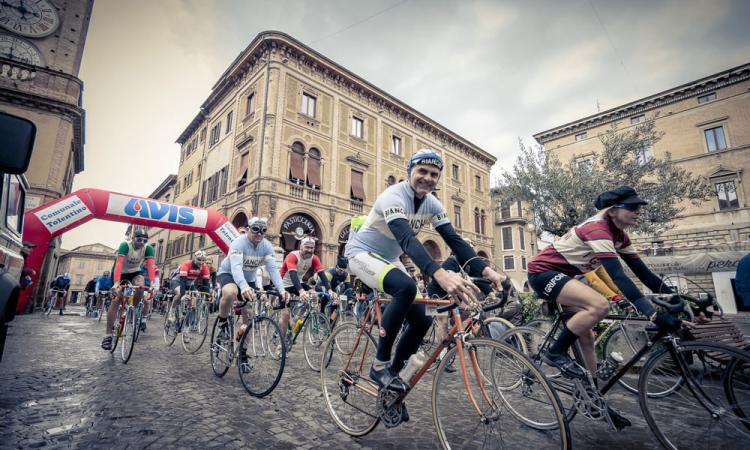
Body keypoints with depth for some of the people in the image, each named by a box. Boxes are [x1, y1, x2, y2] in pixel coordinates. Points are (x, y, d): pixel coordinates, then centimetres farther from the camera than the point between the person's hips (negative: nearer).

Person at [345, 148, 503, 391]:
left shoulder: (432, 204, -4)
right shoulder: (393, 196, -27)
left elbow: (455, 240, -11)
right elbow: (407, 240, -43)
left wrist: (486, 270, -25)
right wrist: (440, 275, -58)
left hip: (389, 259, 7)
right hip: (362, 254, -7)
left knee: (422, 320, -3)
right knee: (406, 287, -35)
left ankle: (394, 371, 19)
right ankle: (380, 364, -18)